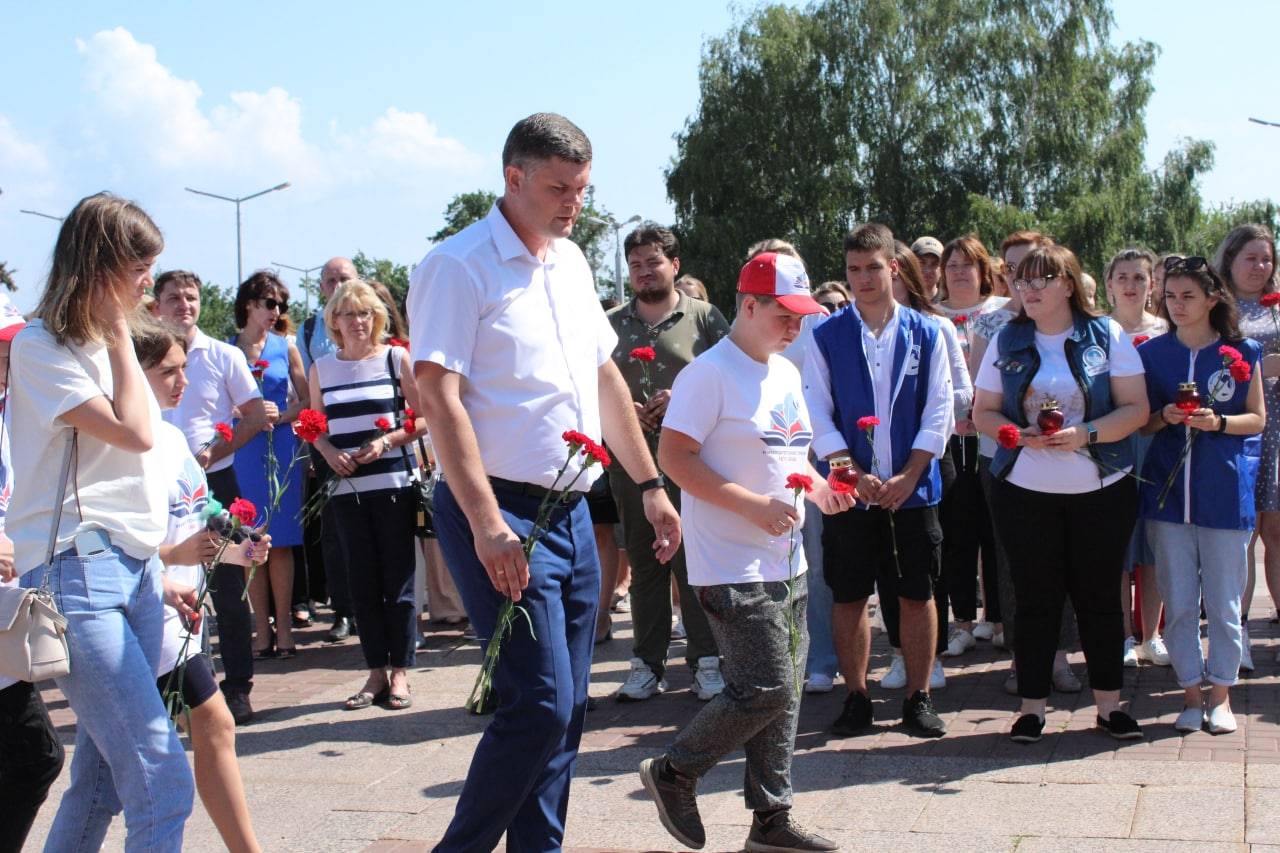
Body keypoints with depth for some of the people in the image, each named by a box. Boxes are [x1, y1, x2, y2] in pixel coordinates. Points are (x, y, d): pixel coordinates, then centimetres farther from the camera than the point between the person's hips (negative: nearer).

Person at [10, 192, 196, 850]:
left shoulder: (106, 346, 20)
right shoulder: (40, 347, -5)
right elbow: (134, 433, -15)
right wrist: (120, 335, -3)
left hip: (135, 571, 8)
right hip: (77, 573, -8)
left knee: (102, 778, 10)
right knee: (163, 783, -16)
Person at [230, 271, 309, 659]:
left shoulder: (285, 347, 8)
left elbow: (306, 400, 9)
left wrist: (280, 416, -8)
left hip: (281, 449, 1)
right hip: (241, 451, -1)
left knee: (281, 542, 1)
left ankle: (283, 627, 5)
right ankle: (262, 630, 7)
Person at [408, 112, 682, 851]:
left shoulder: (572, 262, 14)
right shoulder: (459, 266, -10)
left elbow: (606, 380, 22)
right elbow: (439, 397, -17)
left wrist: (651, 486, 19)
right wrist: (487, 523, -24)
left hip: (572, 513, 8)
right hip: (503, 517, -8)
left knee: (566, 710, 10)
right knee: (540, 704, -12)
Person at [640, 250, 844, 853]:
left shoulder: (786, 373, 15)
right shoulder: (710, 374, -13)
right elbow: (673, 456, -18)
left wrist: (818, 486, 4)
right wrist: (754, 505, -22)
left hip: (786, 564, 9)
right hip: (734, 567, -9)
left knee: (783, 696, 10)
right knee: (766, 690, -11)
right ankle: (673, 773, 10)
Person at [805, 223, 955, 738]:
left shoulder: (926, 334, 3)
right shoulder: (827, 336, 2)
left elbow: (938, 413, 0)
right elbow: (817, 415, -2)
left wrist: (907, 477, -10)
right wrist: (855, 475, -12)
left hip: (913, 489, 0)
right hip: (849, 490, 0)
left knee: (917, 595, 4)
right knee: (849, 596, 5)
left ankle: (918, 699, 15)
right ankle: (856, 700, 16)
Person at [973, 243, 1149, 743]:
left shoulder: (1107, 336, 1)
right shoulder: (1007, 342, 6)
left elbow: (1136, 409, -4)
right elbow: (983, 413, 6)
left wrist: (1085, 434, -19)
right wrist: (1019, 434, -14)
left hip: (1102, 490, -1)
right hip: (1024, 491, 1)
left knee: (1099, 596, 5)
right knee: (1036, 599, 4)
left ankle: (1109, 704, 17)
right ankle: (1032, 706, 13)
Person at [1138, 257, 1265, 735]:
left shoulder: (1240, 353, 1)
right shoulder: (1152, 353, 6)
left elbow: (1258, 418, 4)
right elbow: (1140, 422, 10)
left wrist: (1218, 421, -15)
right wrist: (1164, 417, -11)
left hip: (1224, 492, -2)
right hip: (1168, 488, 2)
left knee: (1224, 602, 4)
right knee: (1177, 602, 5)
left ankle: (1221, 694, 17)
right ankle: (1191, 693, 17)